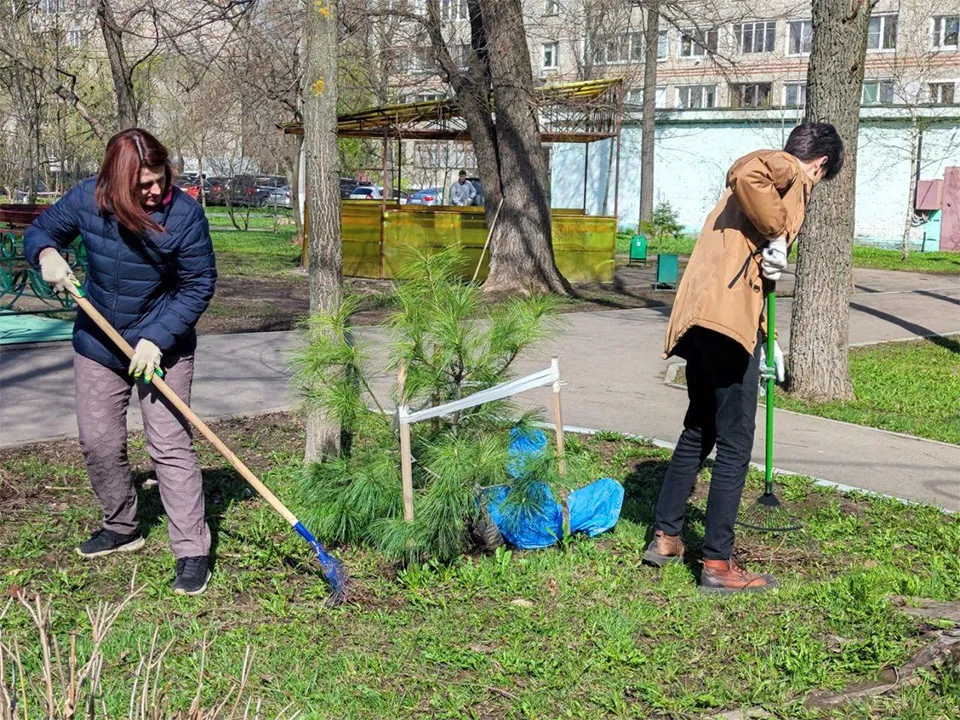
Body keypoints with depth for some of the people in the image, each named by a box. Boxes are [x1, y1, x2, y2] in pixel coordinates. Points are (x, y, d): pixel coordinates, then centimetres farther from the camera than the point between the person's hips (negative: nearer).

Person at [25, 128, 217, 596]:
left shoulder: (184, 214, -21)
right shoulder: (87, 199, -11)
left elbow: (198, 285, -14)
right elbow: (39, 232, 4)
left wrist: (156, 339, -21)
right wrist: (46, 254, -21)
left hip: (162, 346, -4)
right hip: (97, 343, 4)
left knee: (170, 446, -7)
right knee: (99, 443, 12)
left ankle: (192, 552, -2)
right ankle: (120, 529, 34)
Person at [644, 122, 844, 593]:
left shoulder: (776, 175, 29)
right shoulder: (787, 169, 1)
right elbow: (746, 173, -26)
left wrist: (764, 342, 35)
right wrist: (775, 233, -14)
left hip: (700, 318, 10)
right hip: (729, 316, -10)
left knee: (698, 431, 21)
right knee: (735, 443, -4)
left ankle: (665, 536, 29)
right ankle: (718, 564, 1)